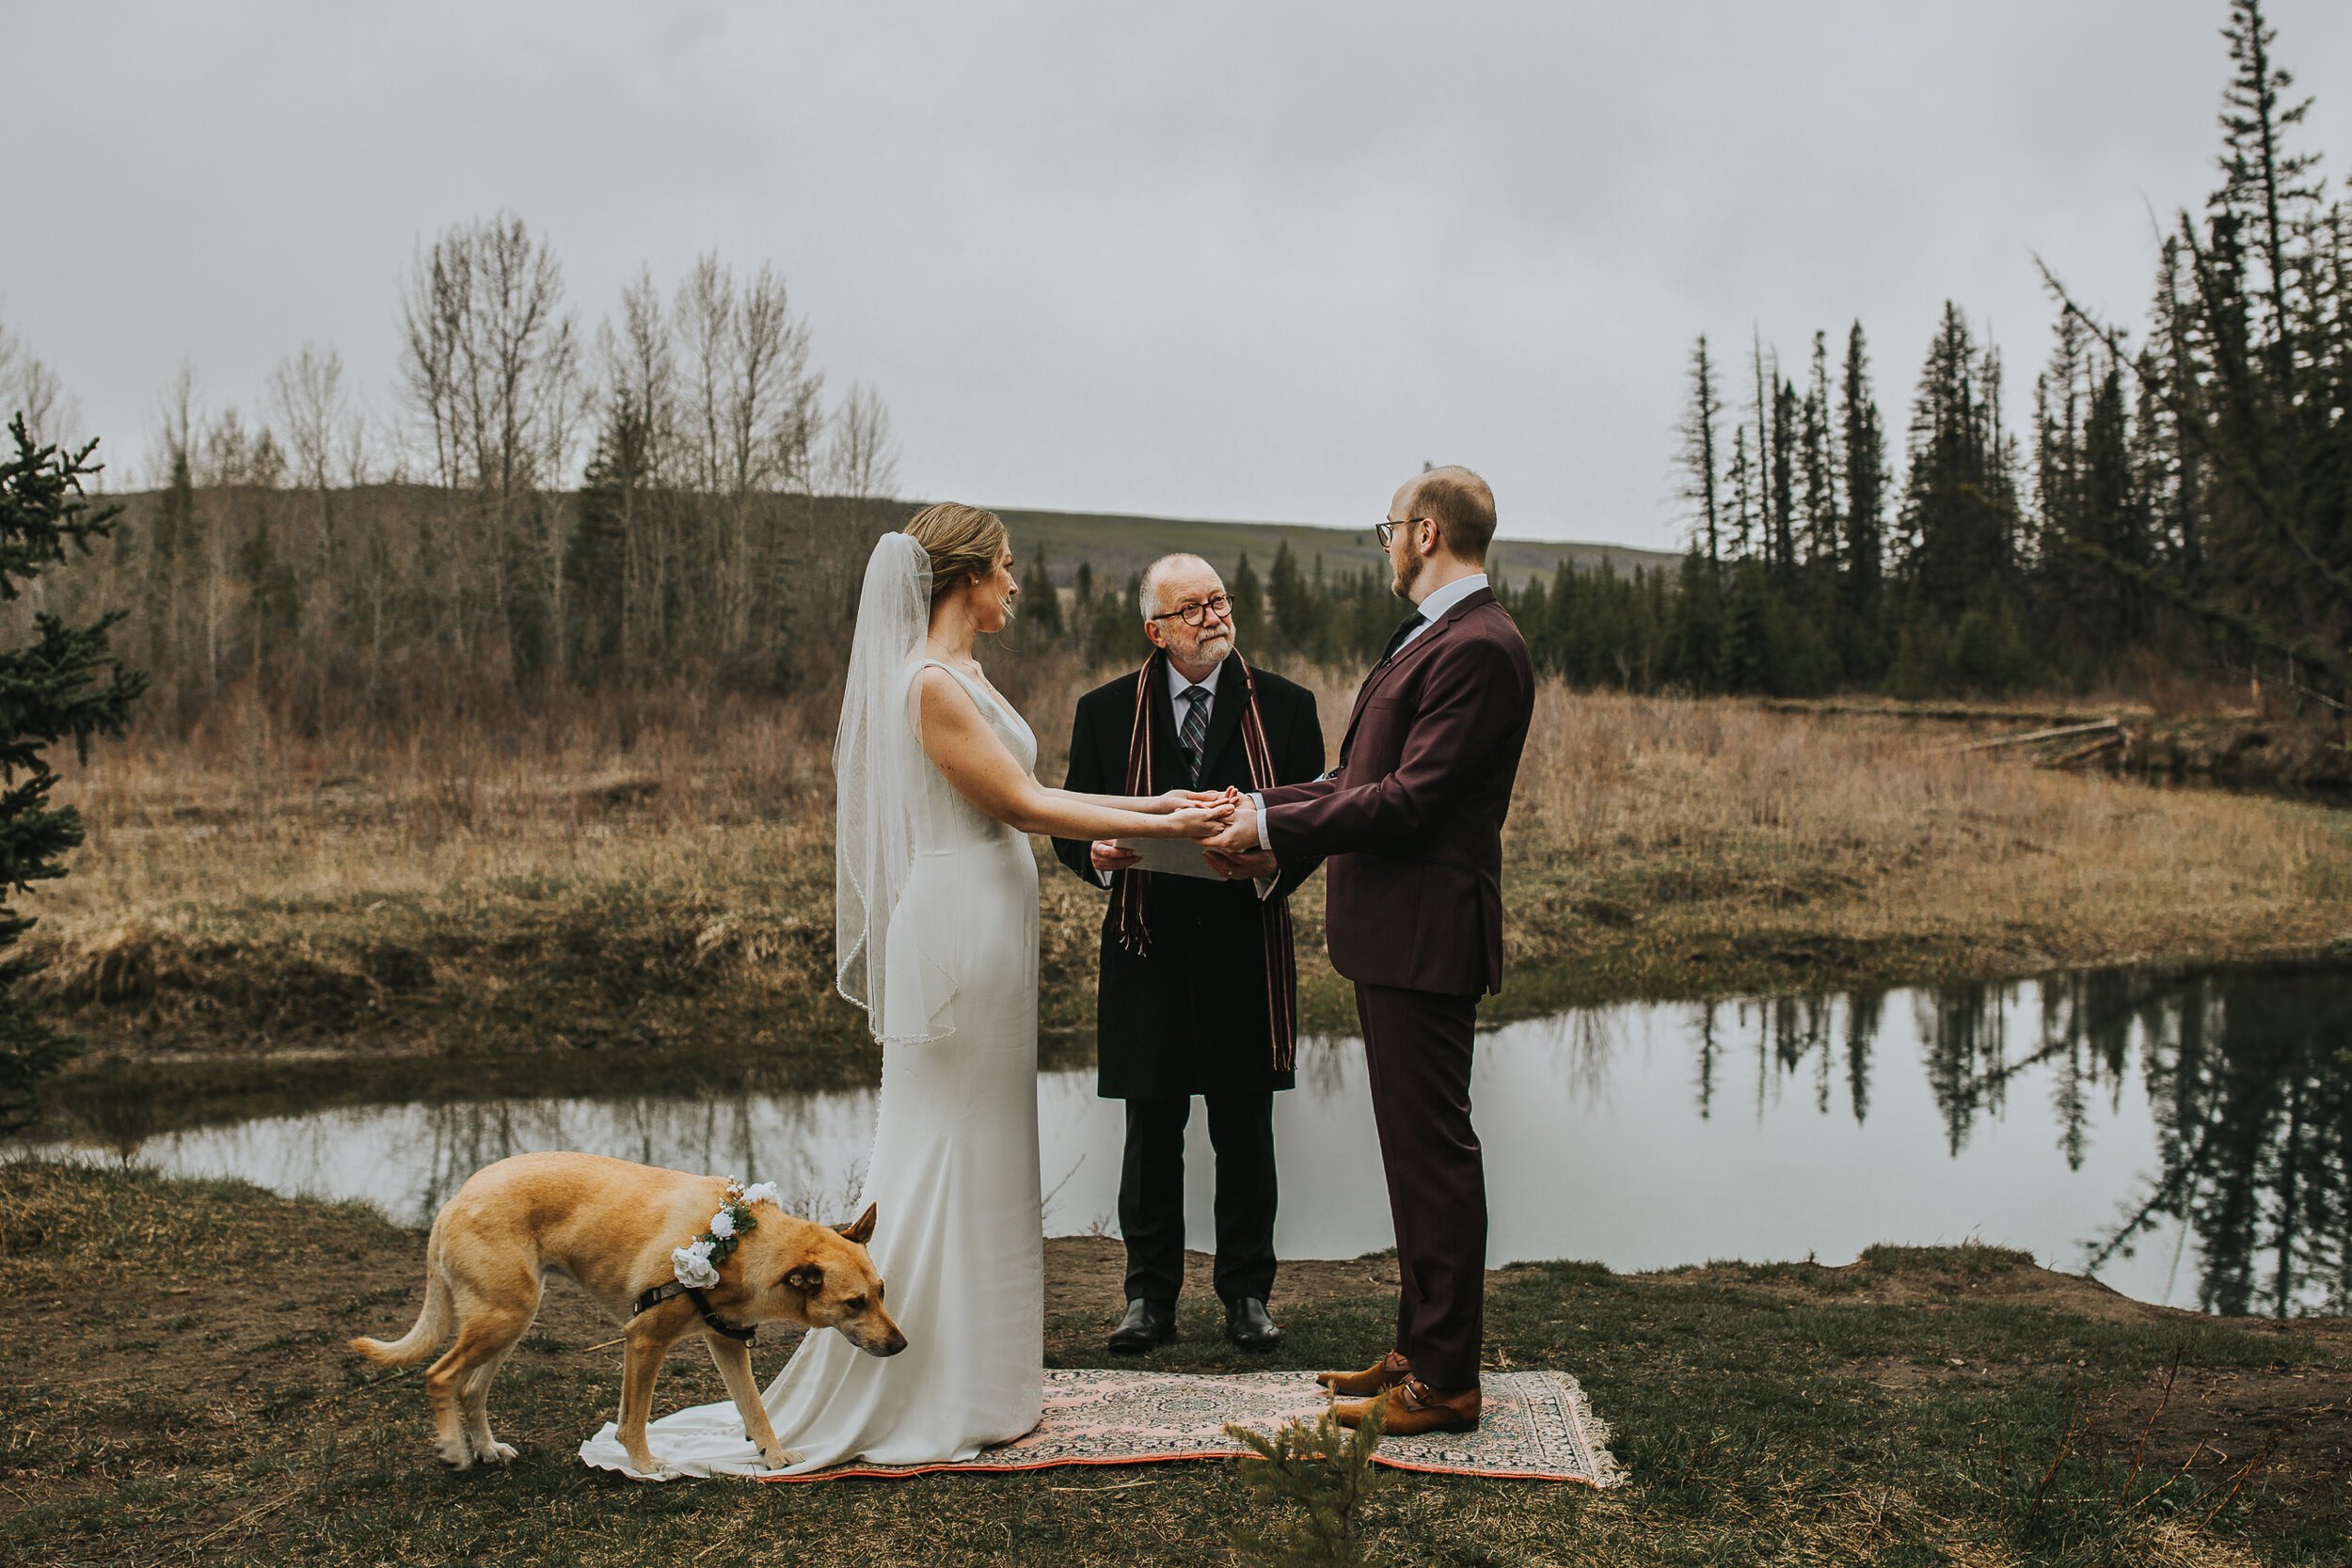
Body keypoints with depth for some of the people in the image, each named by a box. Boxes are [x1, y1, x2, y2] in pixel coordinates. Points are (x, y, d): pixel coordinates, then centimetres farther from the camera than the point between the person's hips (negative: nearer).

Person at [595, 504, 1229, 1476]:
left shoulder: (961, 676, 15)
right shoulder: (933, 683, -16)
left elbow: (1027, 800, 15)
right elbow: (1022, 806, -16)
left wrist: (1149, 805, 13)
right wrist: (1160, 829, -12)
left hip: (985, 928, 10)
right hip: (959, 930, -10)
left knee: (983, 1154, 14)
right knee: (943, 1151, -2)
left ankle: (967, 1374, 25)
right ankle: (923, 1395, 10)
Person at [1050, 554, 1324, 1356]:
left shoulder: (1285, 706, 4)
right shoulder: (1105, 712, 5)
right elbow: (1071, 824, 7)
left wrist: (1272, 863, -19)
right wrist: (1097, 853, -16)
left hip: (1247, 949, 0)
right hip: (1148, 951, 0)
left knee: (1245, 1133, 9)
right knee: (1151, 1133, 8)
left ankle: (1247, 1291, 22)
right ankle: (1149, 1295, 20)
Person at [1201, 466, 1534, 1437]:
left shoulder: (1478, 648, -16)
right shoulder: (1433, 639, 17)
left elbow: (1408, 799, -22)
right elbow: (1369, 779, 18)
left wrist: (1273, 829, -16)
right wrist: (1262, 806, 11)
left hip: (1426, 941, -11)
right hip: (1394, 936, 11)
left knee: (1435, 1155, -2)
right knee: (1417, 1151, 16)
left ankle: (1443, 1383, 8)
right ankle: (1421, 1349, 28)